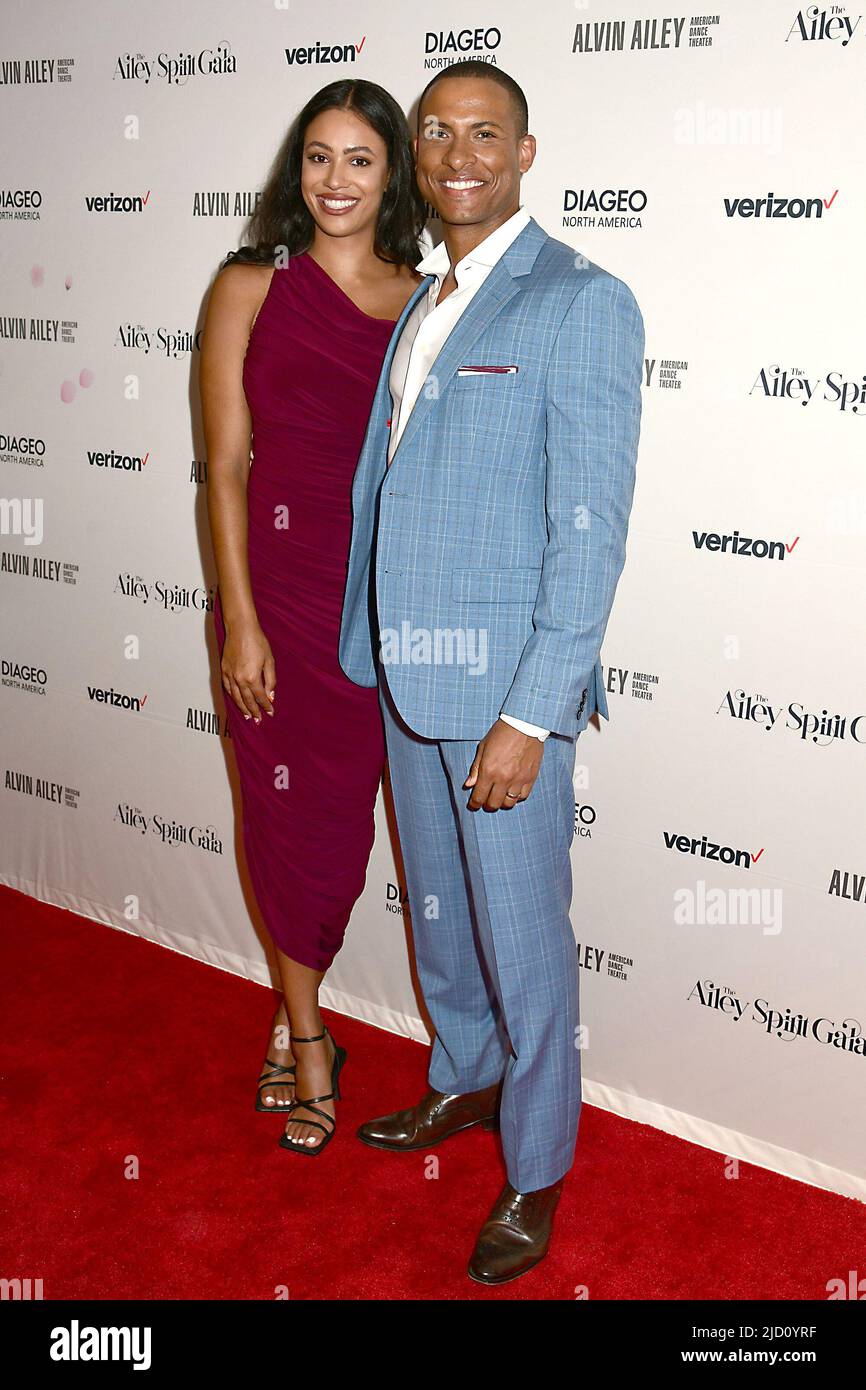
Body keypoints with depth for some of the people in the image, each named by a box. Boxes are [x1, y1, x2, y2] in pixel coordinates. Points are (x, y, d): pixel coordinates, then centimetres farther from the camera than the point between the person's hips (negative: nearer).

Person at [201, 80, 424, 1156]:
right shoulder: (250, 288, 0)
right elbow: (226, 466, -3)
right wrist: (240, 622, -9)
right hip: (281, 582, -2)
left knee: (345, 816, 10)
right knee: (294, 814, 7)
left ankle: (294, 1018, 32)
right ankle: (306, 1035, 27)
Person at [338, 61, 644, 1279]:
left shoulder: (583, 304, -12)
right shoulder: (419, 300, 11)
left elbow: (590, 529, -17)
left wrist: (531, 715, -20)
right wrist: (366, 643, 13)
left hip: (506, 683, -7)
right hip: (406, 674, 7)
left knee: (521, 935, 7)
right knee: (437, 906, 22)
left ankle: (537, 1169, 28)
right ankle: (467, 1083, 46)